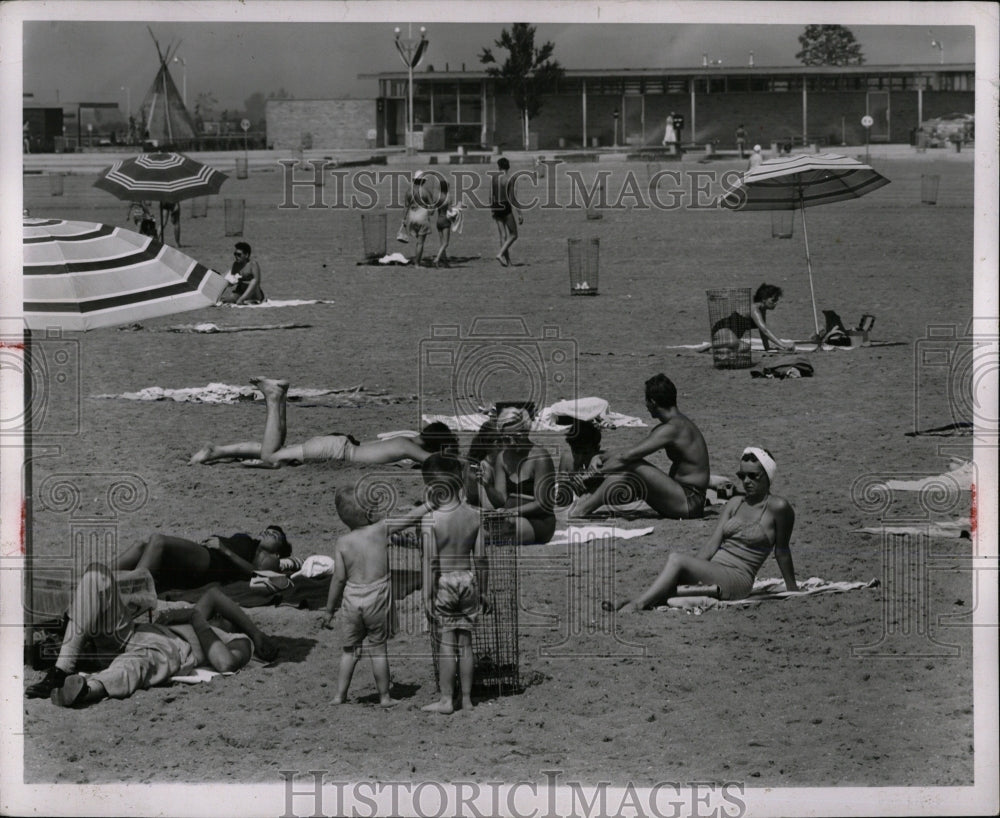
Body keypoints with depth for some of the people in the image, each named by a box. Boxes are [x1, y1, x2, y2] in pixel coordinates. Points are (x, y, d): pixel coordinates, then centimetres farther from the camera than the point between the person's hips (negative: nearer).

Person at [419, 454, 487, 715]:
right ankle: (466, 698, 14)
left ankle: (446, 700, 3)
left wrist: (427, 596, -8)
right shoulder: (473, 516, -1)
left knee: (447, 641, 1)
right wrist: (483, 589, 13)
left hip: (444, 582, -4)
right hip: (468, 579, 4)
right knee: (465, 641, 10)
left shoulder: (430, 520, -13)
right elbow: (480, 557, 3)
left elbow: (430, 561, -13)